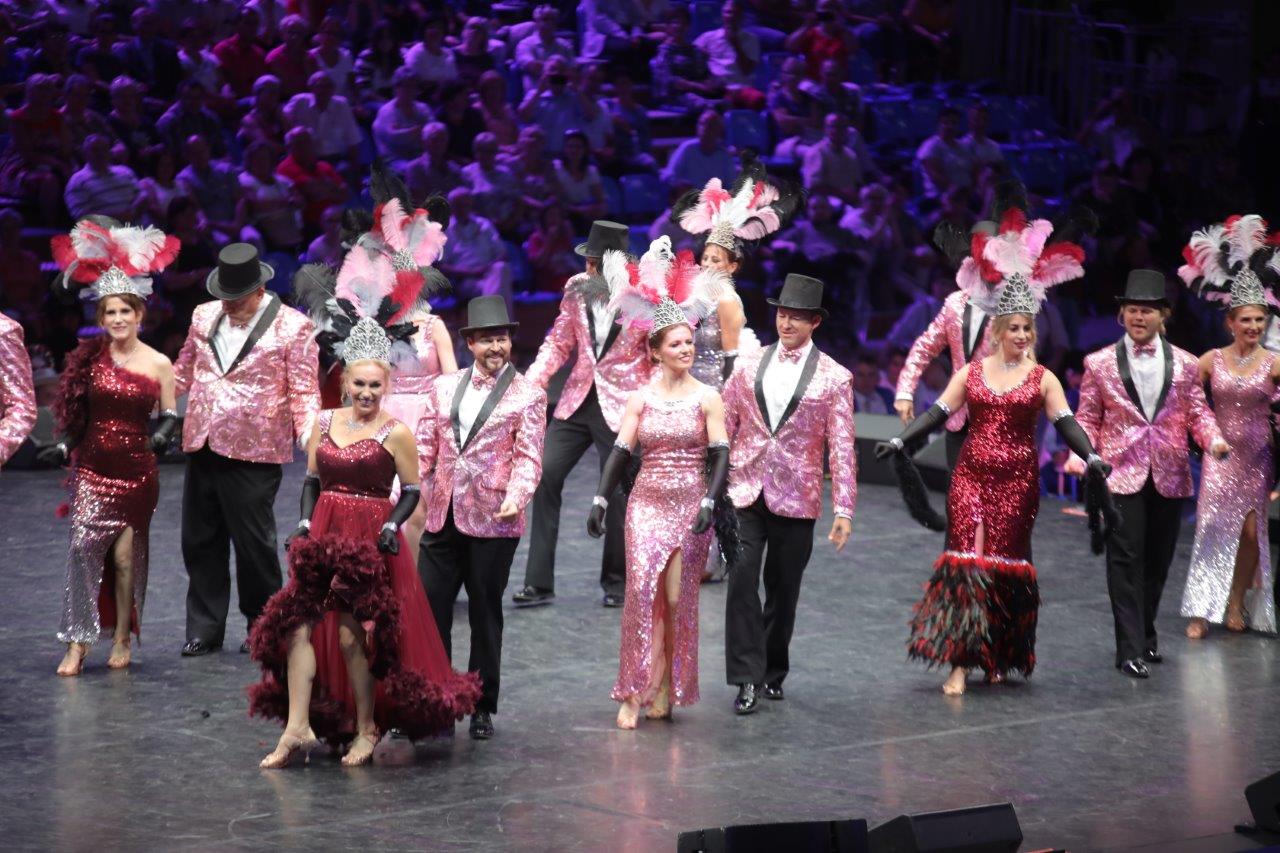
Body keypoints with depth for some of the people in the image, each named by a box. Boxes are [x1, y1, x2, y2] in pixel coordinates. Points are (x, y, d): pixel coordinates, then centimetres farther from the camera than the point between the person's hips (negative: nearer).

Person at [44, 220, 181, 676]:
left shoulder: (158, 364, -1)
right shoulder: (90, 358, 2)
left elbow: (170, 414, 7)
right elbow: (73, 411, 10)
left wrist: (162, 434, -13)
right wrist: (62, 445, -4)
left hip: (136, 470, -1)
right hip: (91, 467, 1)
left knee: (125, 555, 4)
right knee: (83, 545, -13)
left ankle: (122, 639, 21)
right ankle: (77, 643, -9)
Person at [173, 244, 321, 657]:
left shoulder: (292, 327, -4)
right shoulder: (204, 316, 11)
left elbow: (305, 391, -4)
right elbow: (183, 372, 22)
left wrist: (310, 437, -18)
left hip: (253, 453, -5)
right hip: (202, 448, 5)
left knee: (254, 543, 2)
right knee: (200, 541, 9)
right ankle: (204, 629, 18)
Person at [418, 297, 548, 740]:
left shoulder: (528, 395, 0)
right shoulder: (444, 387, 12)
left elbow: (528, 456, -6)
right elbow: (424, 446, 11)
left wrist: (516, 496, -23)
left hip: (493, 521, -3)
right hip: (443, 517, 3)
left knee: (485, 613, 6)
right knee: (428, 608, 2)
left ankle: (482, 707, 16)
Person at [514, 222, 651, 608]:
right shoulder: (577, 288, 1)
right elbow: (559, 342, 11)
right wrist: (532, 381, -2)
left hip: (621, 406, -4)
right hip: (577, 399, 4)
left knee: (617, 490, 3)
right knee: (544, 475, -4)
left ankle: (616, 582, 24)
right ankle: (539, 583, 3)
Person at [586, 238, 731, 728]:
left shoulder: (707, 398, 0)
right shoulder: (641, 398, 5)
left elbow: (720, 456, -4)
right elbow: (620, 453, 3)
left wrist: (709, 503, -17)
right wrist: (600, 500, -6)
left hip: (691, 503, -1)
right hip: (647, 503, 1)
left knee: (678, 599, 0)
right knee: (641, 591, -10)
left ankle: (666, 691, 12)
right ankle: (635, 692, -6)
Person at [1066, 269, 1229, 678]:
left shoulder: (1185, 364, 7)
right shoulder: (1100, 364, 3)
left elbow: (1198, 413, 7)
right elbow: (1088, 419, 4)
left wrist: (1214, 440, -13)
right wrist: (1080, 455, -14)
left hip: (1169, 477, 3)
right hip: (1122, 475, -3)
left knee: (1158, 561, 11)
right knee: (1126, 560, -8)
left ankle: (1145, 634, 28)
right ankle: (1130, 649, -7)